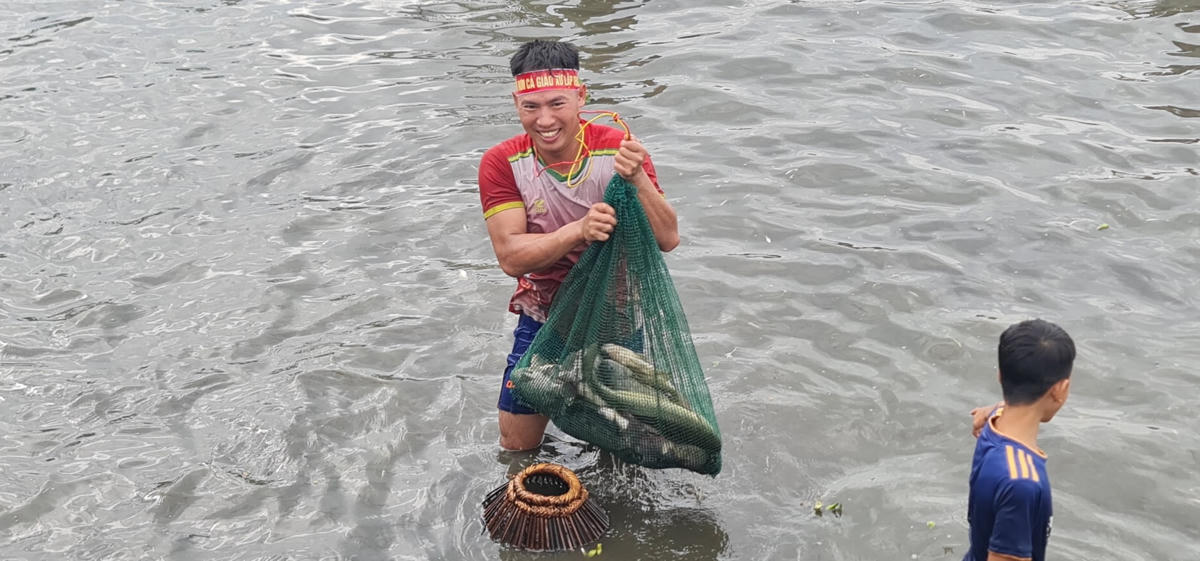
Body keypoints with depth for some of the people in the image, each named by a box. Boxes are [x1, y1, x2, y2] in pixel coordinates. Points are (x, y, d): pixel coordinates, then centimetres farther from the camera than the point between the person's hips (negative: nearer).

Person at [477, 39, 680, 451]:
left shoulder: (619, 151, -17)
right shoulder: (502, 164, -14)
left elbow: (668, 240, -22)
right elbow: (511, 258, -24)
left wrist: (637, 178, -39)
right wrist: (579, 231, -40)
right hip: (542, 319, 1)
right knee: (516, 446, 9)